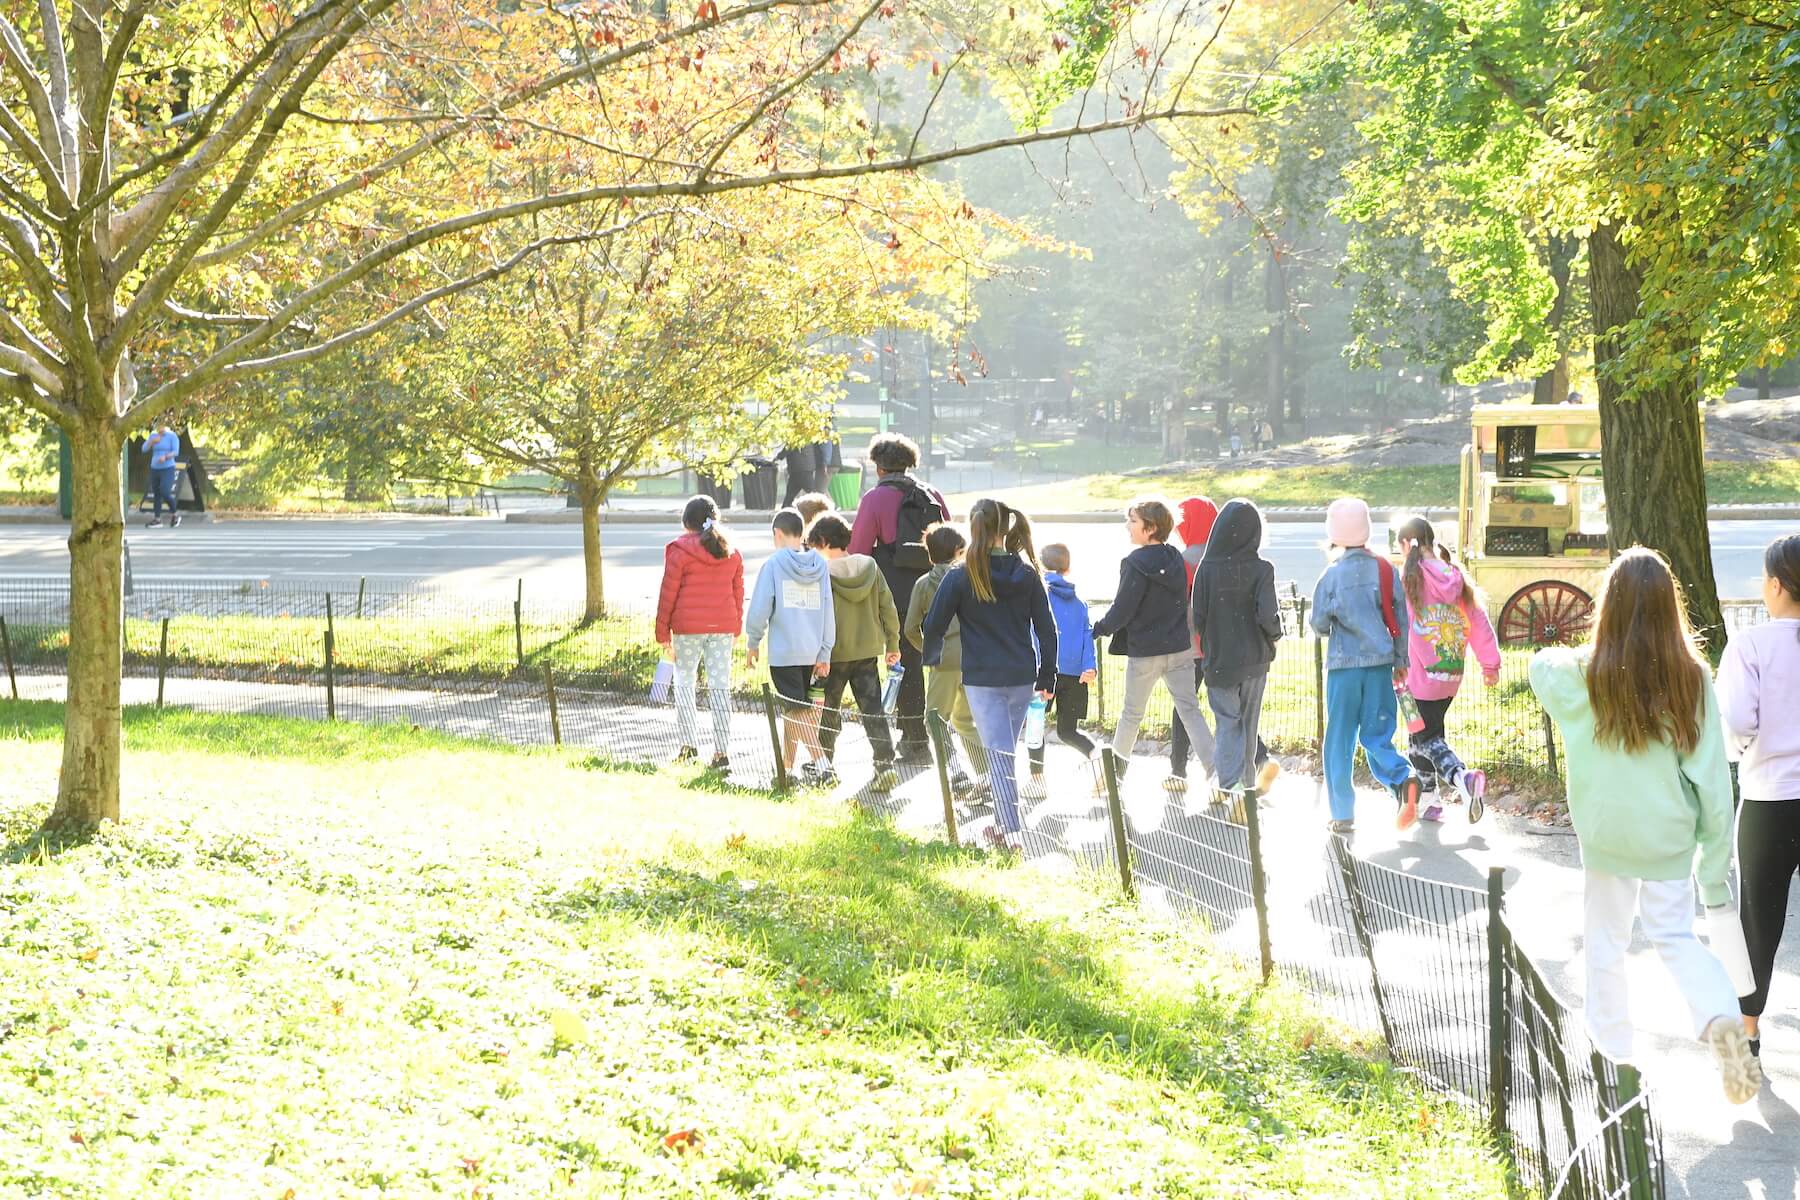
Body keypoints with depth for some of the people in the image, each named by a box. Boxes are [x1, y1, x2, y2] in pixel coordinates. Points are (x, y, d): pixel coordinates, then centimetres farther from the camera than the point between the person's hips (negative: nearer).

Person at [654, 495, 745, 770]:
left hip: (688, 626, -4)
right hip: (723, 628, 4)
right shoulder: (732, 552, 8)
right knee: (720, 687, 4)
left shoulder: (679, 551, -6)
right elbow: (738, 592, 14)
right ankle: (722, 751, -1)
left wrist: (663, 634, 1)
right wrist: (736, 629, 23)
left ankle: (689, 743, 6)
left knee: (684, 684, 11)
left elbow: (668, 593, -5)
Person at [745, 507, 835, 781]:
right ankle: (787, 762, 25)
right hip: (812, 652, 5)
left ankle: (818, 762, -18)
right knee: (794, 708, 17)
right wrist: (825, 653, 10)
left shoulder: (774, 563, -6)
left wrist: (753, 644, 6)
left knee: (796, 709, -6)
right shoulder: (819, 565, 7)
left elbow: (759, 609, -8)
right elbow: (828, 611, 7)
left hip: (783, 652, -5)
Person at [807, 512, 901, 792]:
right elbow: (888, 607, 4)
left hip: (834, 653, -3)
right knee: (873, 709, 4)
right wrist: (892, 644, 13)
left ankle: (824, 764, 20)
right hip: (868, 650, 3)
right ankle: (885, 763, -8)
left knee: (829, 709, 13)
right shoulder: (870, 567, 0)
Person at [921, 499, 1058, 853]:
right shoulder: (1027, 575, 1)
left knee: (999, 753, -4)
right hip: (1022, 677, 4)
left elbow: (934, 625, -3)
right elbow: (1046, 629, 4)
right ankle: (1002, 823, 27)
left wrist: (932, 657, 18)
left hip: (982, 678, -4)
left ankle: (1012, 832, -13)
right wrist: (1047, 677, 13)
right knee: (1007, 750, 18)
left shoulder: (961, 577, -9)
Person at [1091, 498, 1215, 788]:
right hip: (1180, 647, 5)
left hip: (1144, 652, -5)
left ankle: (1118, 762, 31)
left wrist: (1100, 628, 1)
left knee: (1132, 712, 13)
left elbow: (1122, 610, -14)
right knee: (1189, 709, 3)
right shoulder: (1176, 560, 4)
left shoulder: (1136, 565, -17)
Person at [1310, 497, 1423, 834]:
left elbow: (1319, 623, -4)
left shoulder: (1332, 575, -8)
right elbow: (1401, 619, 7)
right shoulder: (1386, 570, 1)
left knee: (1339, 742, 7)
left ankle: (1343, 815, 9)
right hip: (1380, 664, 3)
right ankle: (1403, 778, -17)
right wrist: (1400, 661, 17)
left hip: (1343, 665, -3)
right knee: (1376, 736, 11)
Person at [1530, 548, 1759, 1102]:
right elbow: (1712, 777, -9)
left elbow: (1541, 664, 11)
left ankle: (1615, 1055, 27)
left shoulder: (1584, 677, -14)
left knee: (1606, 943, 17)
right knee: (1675, 937, 13)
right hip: (1670, 837, 1)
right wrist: (1716, 864, -1)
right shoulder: (1692, 678, -12)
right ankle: (1721, 1018, -14)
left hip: (1605, 836, -1)